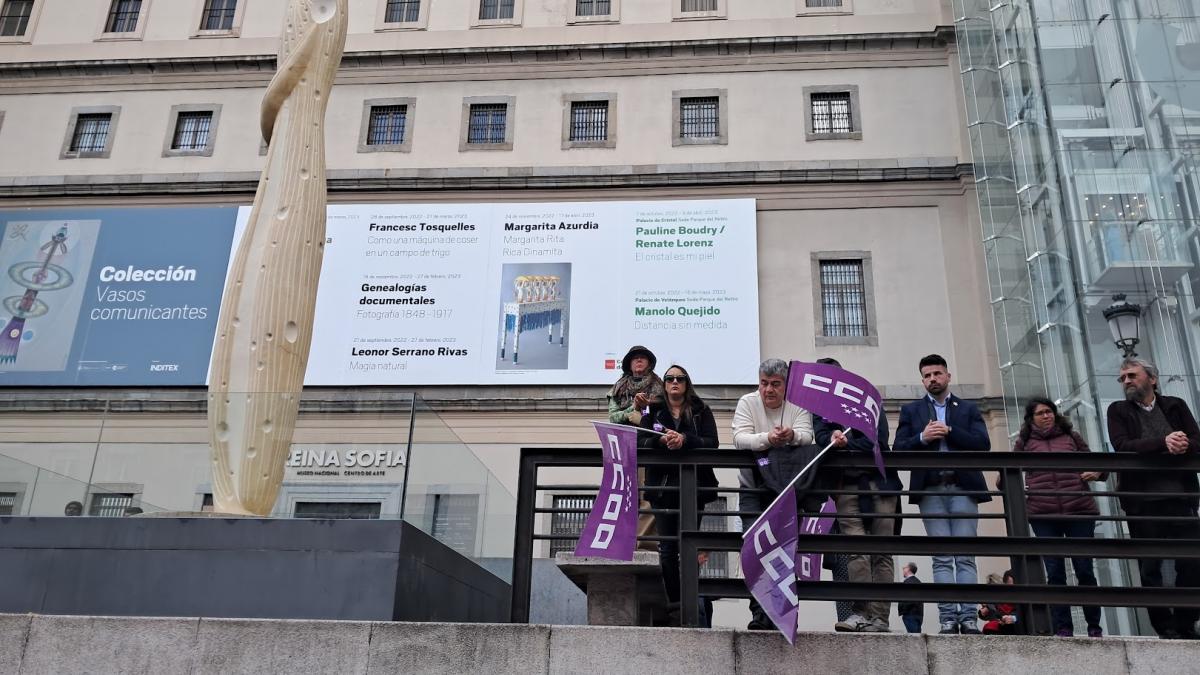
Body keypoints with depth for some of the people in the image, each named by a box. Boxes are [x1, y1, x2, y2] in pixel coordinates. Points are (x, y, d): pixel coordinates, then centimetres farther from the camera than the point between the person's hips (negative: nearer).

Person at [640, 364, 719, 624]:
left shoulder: (701, 410, 9)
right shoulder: (653, 410, 13)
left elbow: (712, 442, -3)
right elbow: (640, 442, 1)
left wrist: (685, 439, -19)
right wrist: (661, 440, -18)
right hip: (662, 485, 2)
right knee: (667, 547, 2)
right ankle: (673, 604, 8)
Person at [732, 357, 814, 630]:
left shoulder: (799, 405, 0)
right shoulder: (747, 403, -2)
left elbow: (807, 437, -14)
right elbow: (739, 438, -15)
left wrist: (792, 436, -38)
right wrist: (767, 439, -34)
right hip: (754, 488, -1)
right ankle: (760, 612, -6)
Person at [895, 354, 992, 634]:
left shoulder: (968, 408, 15)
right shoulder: (911, 410, 15)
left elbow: (983, 444, 1)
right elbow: (899, 449, 5)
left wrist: (949, 431, -8)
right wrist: (922, 437, -12)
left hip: (963, 487, 0)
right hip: (931, 490, 0)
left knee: (965, 556, -3)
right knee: (942, 558, -3)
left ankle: (968, 616, -4)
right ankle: (948, 618, -5)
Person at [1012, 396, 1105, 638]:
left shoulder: (1071, 436, 15)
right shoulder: (1024, 442, 12)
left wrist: (1097, 472, -2)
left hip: (1079, 510, 1)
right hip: (1043, 515, 0)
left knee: (1084, 570, 3)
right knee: (1055, 572, 0)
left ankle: (1094, 626, 16)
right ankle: (1063, 628, 4)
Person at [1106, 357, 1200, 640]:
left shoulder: (1175, 406, 13)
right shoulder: (1118, 411, 8)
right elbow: (1122, 446, -9)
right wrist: (1163, 442, -21)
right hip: (1142, 501, -1)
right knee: (1150, 567, 1)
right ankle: (1166, 630, 11)